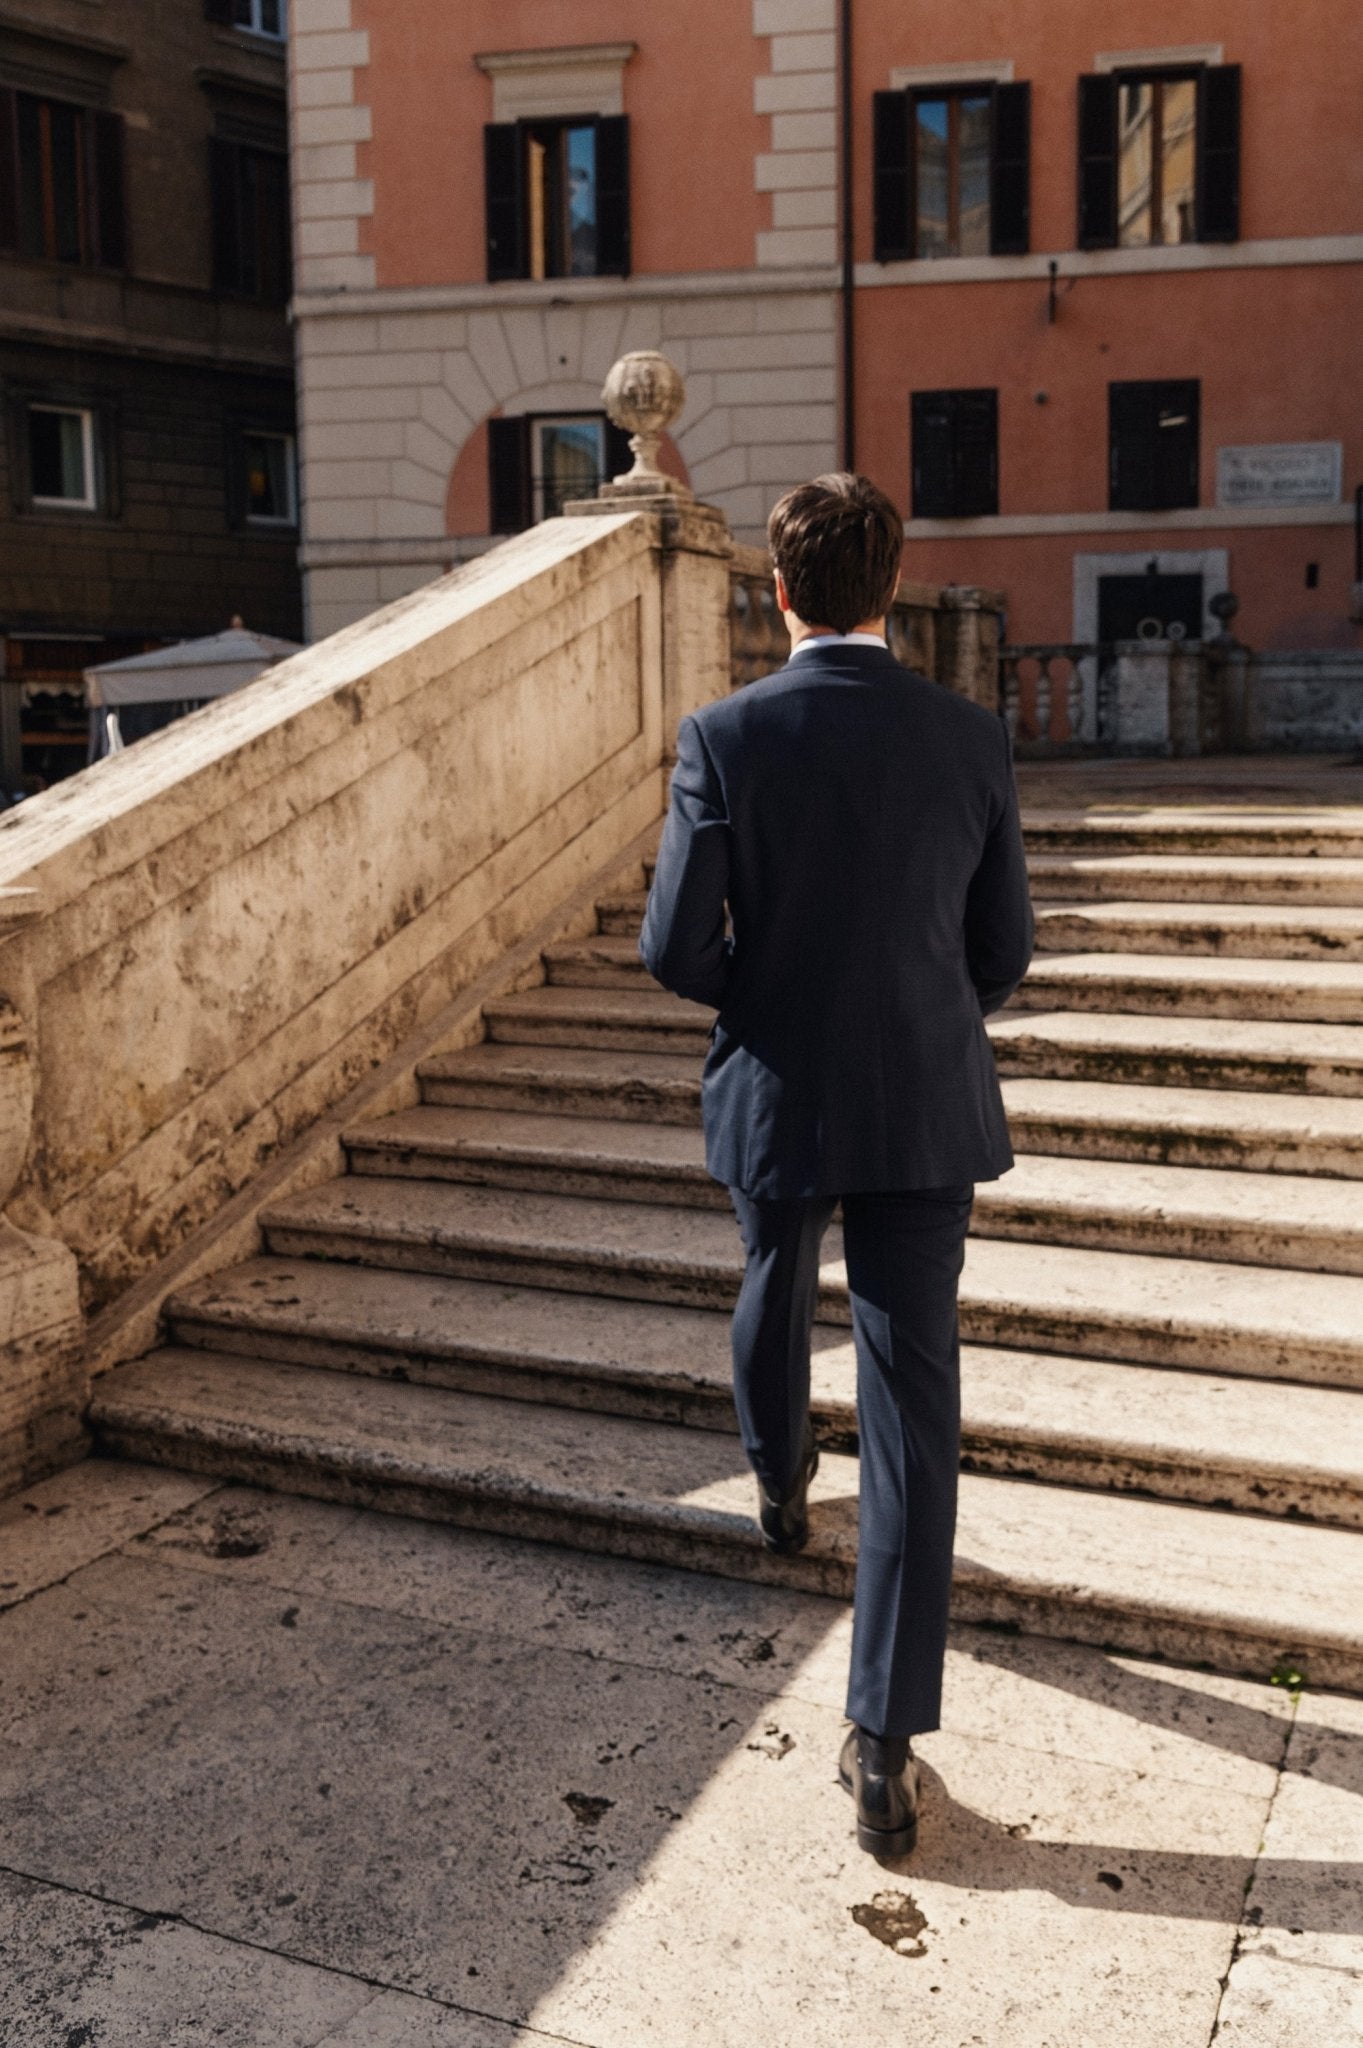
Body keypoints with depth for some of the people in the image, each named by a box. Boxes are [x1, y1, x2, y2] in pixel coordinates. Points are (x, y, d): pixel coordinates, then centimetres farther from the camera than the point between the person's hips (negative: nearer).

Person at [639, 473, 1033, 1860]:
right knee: (912, 1407, 3)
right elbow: (1003, 954, 3)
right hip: (926, 1113, 0)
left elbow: (675, 950, -12)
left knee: (774, 1282, 31)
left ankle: (779, 1486, 58)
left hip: (775, 1100, 0)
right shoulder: (973, 742, -4)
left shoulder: (724, 739, -11)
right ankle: (885, 1748, 5)